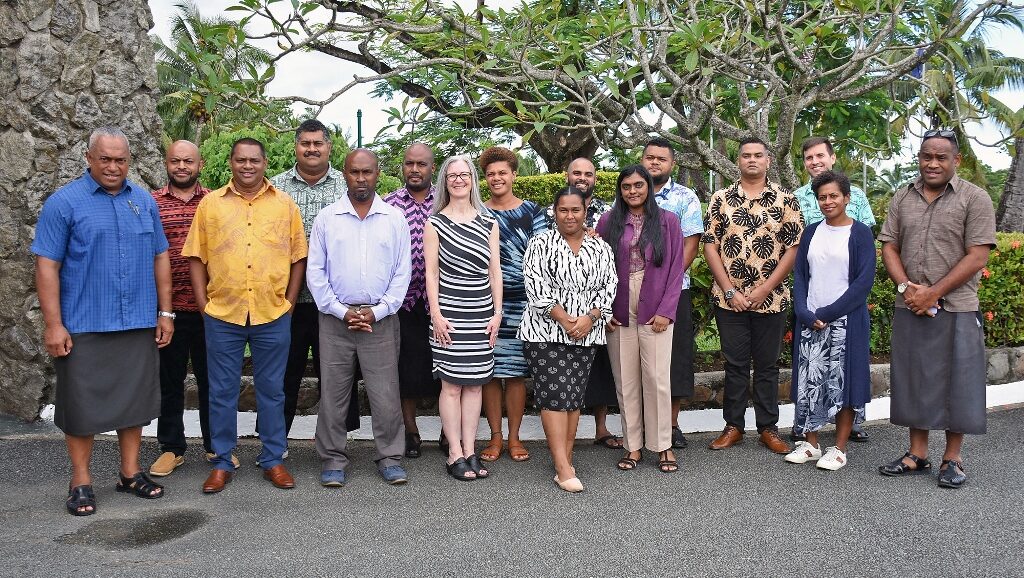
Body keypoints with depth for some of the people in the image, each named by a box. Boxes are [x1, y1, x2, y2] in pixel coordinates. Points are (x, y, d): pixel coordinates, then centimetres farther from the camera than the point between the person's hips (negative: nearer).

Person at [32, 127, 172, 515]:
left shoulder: (144, 201, 8)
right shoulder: (64, 202, -4)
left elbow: (160, 258, 11)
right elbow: (47, 265, -7)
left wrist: (165, 312, 7)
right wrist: (53, 324, -12)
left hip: (139, 324, 4)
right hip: (83, 327, -3)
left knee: (134, 399, 11)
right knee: (82, 403, 5)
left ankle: (130, 473, 25)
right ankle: (81, 481, 18)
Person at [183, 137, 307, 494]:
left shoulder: (285, 204, 6)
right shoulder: (210, 203, 6)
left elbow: (298, 257, 7)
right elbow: (196, 257, 6)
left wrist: (289, 303, 0)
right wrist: (203, 304, -1)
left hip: (273, 315, 0)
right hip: (222, 315, 0)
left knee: (271, 390, 9)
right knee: (222, 391, 8)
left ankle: (273, 460, 21)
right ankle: (222, 463, 21)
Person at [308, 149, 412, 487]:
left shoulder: (395, 219, 5)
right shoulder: (327, 218, 5)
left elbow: (402, 272, 3)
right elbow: (315, 272, 2)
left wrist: (377, 311, -7)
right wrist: (342, 311, -7)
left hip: (381, 319, 0)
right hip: (335, 318, 1)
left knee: (386, 393, 2)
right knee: (333, 392, 6)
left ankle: (390, 458, 15)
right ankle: (333, 458, 18)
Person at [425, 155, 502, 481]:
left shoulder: (488, 222, 11)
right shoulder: (435, 223, 2)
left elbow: (494, 270, 10)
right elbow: (431, 272, -1)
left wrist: (497, 312, 4)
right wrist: (436, 315, -8)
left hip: (482, 314, 3)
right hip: (450, 314, -3)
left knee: (475, 383, 6)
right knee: (451, 384, -1)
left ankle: (470, 451, 14)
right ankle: (455, 455, 6)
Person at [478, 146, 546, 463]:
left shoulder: (532, 211, 7)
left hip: (522, 303, 0)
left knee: (516, 371, 5)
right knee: (490, 371, 3)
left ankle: (514, 437, 15)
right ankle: (495, 436, 14)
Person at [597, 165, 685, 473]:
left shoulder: (667, 221, 6)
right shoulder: (608, 222, 8)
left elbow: (676, 269, 2)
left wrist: (666, 310, -6)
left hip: (655, 313, -1)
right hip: (618, 315, 1)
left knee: (657, 379, -3)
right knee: (625, 381, 5)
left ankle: (663, 445, 10)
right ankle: (632, 445, 15)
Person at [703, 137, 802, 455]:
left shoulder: (786, 200, 1)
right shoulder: (721, 199, 3)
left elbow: (794, 248, -3)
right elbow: (710, 246, 0)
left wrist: (765, 289, -10)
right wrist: (730, 291, -8)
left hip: (771, 299, 0)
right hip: (729, 299, 1)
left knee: (767, 365, 9)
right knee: (735, 364, 8)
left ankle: (768, 428, 20)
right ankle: (733, 426, 20)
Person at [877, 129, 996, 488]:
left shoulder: (974, 199, -3)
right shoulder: (902, 198, 9)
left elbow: (977, 257, -9)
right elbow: (889, 248, 8)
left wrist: (933, 294, -15)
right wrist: (906, 288, -9)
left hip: (956, 310, -4)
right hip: (909, 310, 4)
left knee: (956, 382, 4)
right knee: (913, 381, 9)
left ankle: (952, 459, 16)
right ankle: (917, 455, 21)